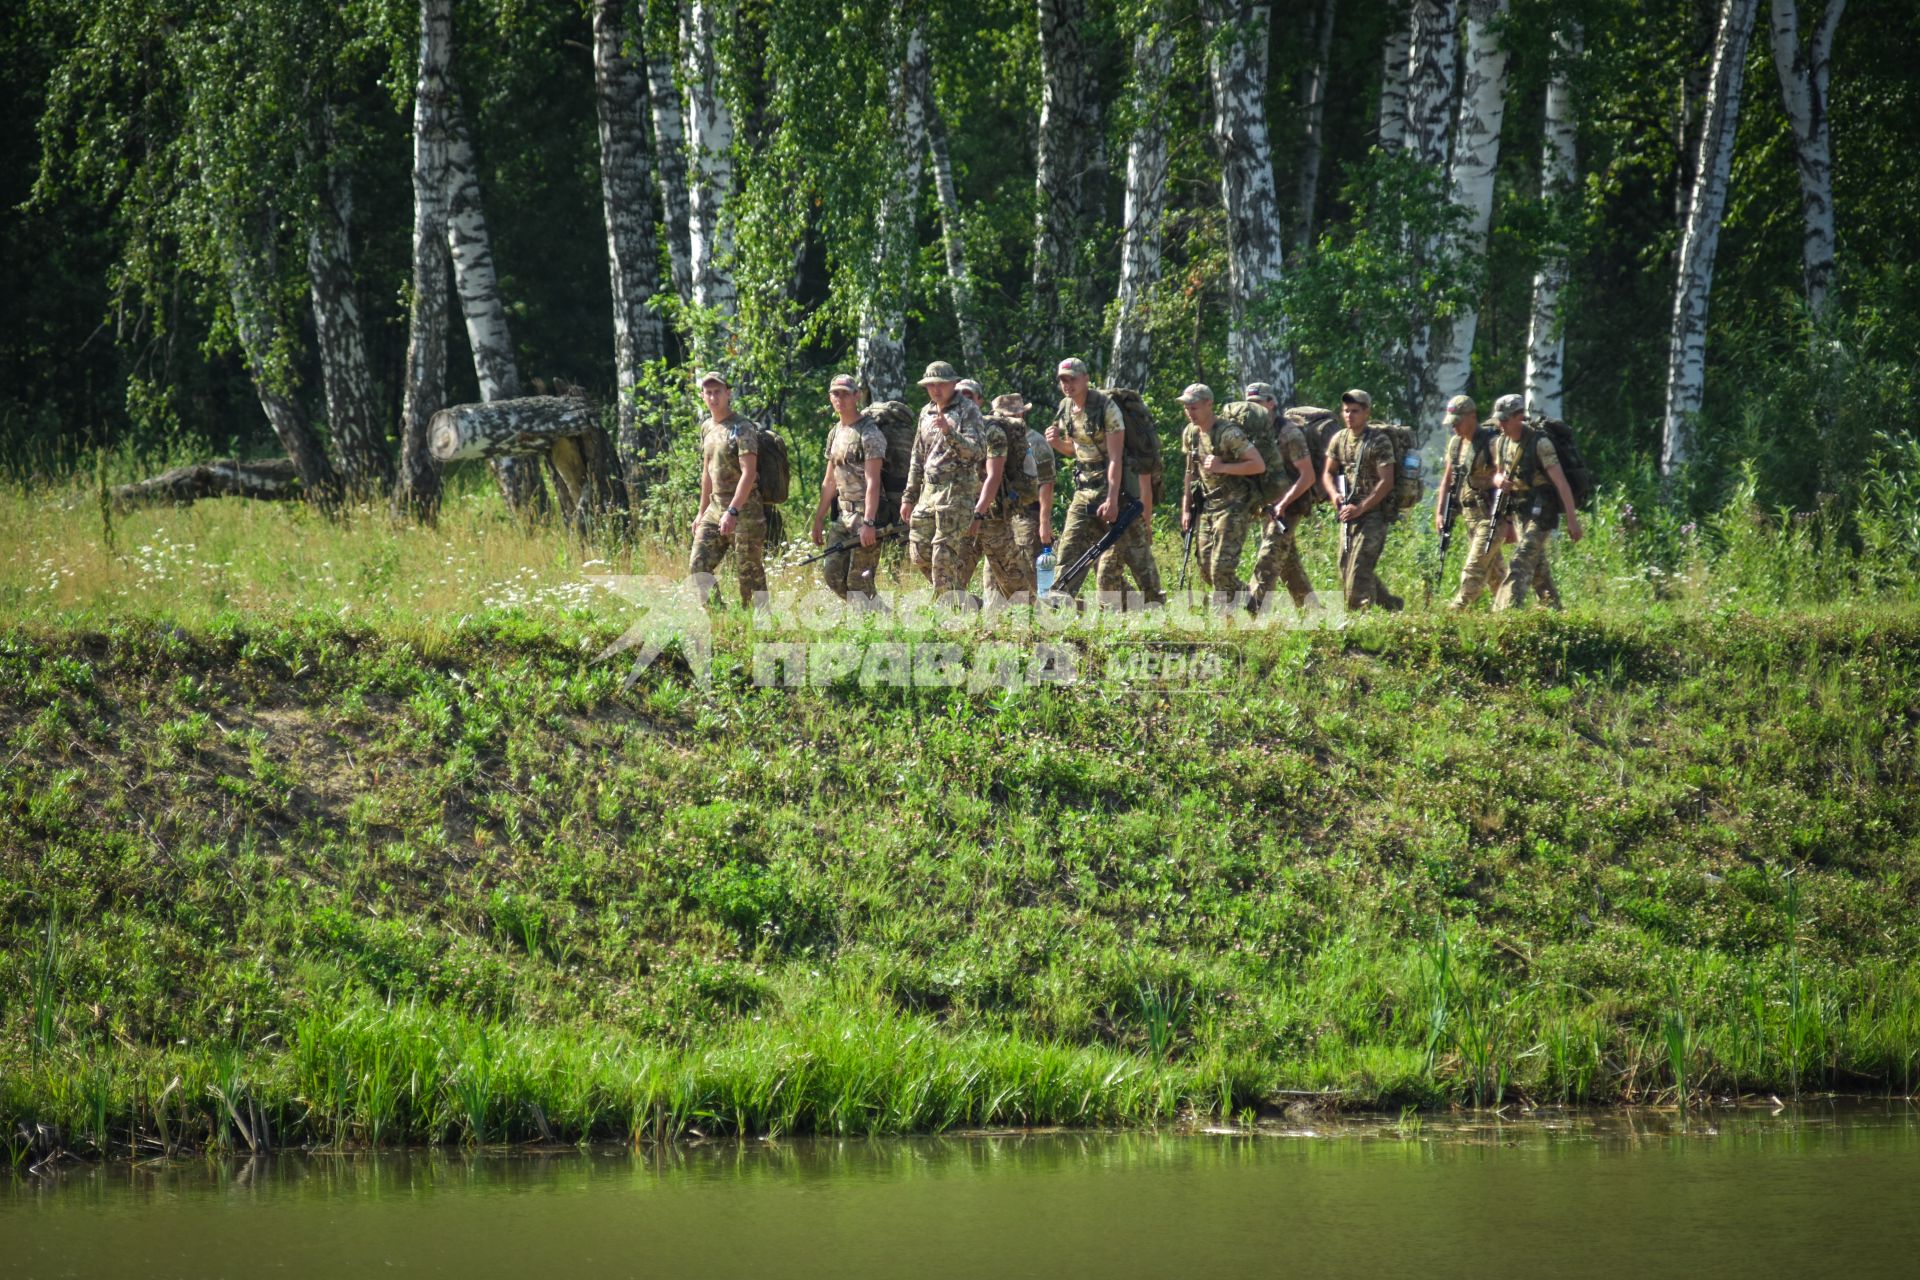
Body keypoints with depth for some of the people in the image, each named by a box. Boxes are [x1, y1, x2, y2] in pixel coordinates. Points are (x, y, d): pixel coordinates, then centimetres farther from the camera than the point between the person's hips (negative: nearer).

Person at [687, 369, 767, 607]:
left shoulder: (742, 428, -11)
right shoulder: (707, 428, 14)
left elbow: (748, 474, -19)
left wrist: (732, 512, -26)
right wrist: (702, 512, 20)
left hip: (744, 511, -8)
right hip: (715, 508, 8)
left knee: (750, 574, -4)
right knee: (697, 567, 1)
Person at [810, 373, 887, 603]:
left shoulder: (869, 434, -11)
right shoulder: (835, 433, 15)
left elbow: (873, 482, -18)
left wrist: (868, 523, -25)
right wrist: (819, 519, 18)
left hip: (865, 514, -8)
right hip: (842, 514, 8)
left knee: (858, 580, -8)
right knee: (831, 574, 5)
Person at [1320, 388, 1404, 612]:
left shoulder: (1379, 442, -10)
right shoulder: (1338, 440, 9)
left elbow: (1386, 482, -14)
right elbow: (1327, 473, 15)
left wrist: (1360, 508, -19)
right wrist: (1334, 494, -6)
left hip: (1372, 515, -7)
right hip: (1347, 514, 7)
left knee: (1359, 571, -13)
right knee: (1346, 571, 10)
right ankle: (1391, 604, 24)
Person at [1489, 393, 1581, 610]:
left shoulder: (1539, 443, -17)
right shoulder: (1501, 443, 5)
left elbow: (1561, 482, -18)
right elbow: (1497, 473, 19)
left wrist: (1572, 519, -21)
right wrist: (1499, 480, -8)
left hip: (1540, 513, -8)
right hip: (1518, 512, 8)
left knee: (1520, 564, -17)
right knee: (1537, 567, 15)